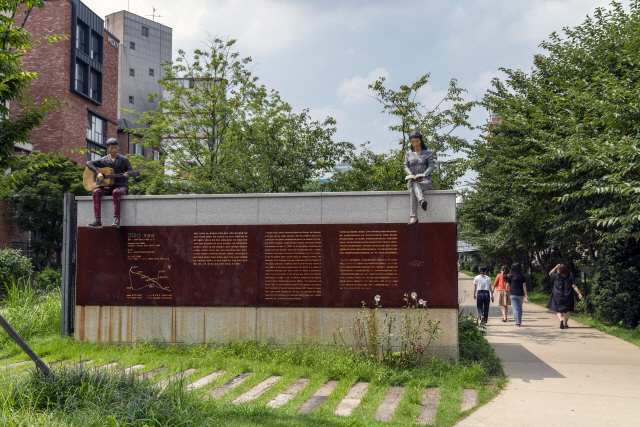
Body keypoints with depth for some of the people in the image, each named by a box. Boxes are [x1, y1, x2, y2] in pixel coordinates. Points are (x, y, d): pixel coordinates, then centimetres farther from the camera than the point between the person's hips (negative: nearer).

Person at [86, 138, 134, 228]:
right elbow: (89, 163, 11)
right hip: (108, 187, 3)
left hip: (122, 187, -3)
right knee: (96, 192, -26)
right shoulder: (104, 160, 11)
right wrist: (97, 173, -8)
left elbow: (131, 170, -4)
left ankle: (116, 219, -41)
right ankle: (98, 220, -33)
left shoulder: (124, 159, 4)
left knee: (116, 192, -38)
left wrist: (127, 174, -30)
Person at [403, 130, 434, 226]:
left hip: (426, 181, -2)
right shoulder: (408, 154, 21)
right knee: (414, 185, -39)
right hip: (412, 181, 2)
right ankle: (422, 201, -68)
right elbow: (406, 166, 9)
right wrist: (410, 174, -16)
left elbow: (431, 166, -1)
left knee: (413, 189, -37)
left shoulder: (428, 153, 12)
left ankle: (414, 217, -56)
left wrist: (423, 175, -22)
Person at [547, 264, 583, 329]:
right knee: (567, 310, 19)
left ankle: (561, 319, -21)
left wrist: (556, 267, 8)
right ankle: (565, 323, 26)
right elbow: (574, 286, -10)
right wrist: (579, 294, -9)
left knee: (557, 310, 5)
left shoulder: (556, 276, -7)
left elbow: (550, 273, 14)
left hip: (557, 296, -2)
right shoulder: (570, 277, -4)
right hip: (567, 297, 2)